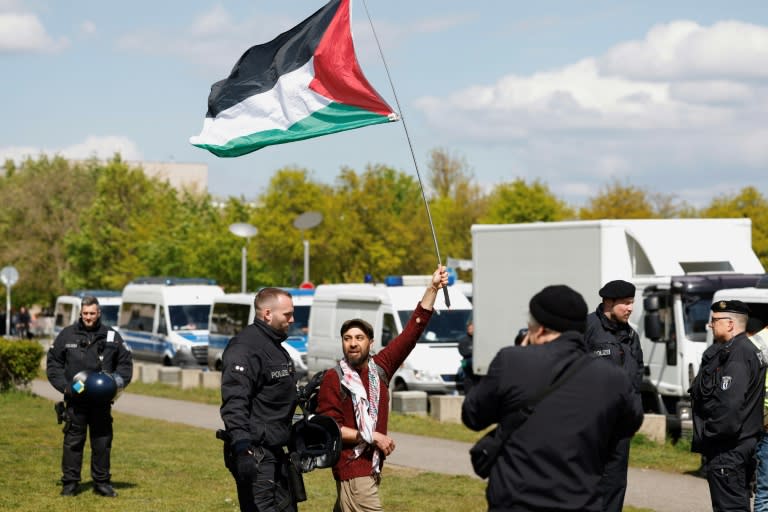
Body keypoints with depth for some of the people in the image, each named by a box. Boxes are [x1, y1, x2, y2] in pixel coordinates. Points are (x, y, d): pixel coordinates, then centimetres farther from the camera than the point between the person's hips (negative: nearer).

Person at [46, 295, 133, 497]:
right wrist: (64, 385, -4)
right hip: (75, 399, -1)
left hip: (102, 400, 1)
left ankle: (102, 482, 14)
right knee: (73, 441, 0)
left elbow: (126, 363, 15)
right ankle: (70, 483, 6)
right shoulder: (67, 335, 4)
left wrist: (118, 380, -3)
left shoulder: (111, 336, 8)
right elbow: (53, 363, 8)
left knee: (102, 442, 5)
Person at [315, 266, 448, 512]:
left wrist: (433, 288, 0)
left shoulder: (379, 367, 5)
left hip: (371, 468, 6)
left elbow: (412, 330, 4)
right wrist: (372, 437, -16)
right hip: (354, 471, -6)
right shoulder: (334, 379, -9)